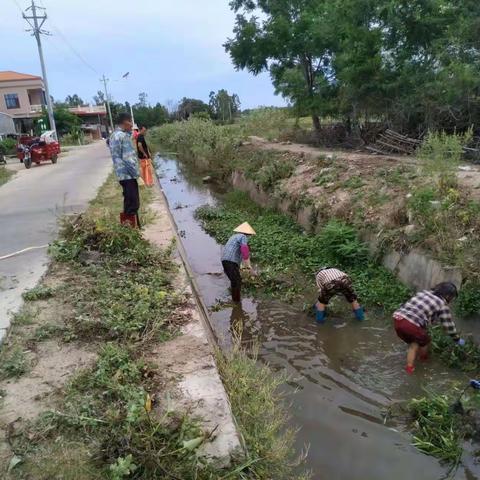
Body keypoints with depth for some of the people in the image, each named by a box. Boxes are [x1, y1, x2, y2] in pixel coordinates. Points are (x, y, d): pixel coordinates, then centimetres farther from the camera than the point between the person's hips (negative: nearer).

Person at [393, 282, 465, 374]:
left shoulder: (424, 292, 22)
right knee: (424, 341, 26)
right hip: (411, 325, -6)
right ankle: (424, 357, 50)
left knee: (413, 342, 28)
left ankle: (410, 366, 28)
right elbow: (449, 325, 13)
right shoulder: (442, 304, 6)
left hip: (397, 319, 6)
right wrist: (457, 339, 30)